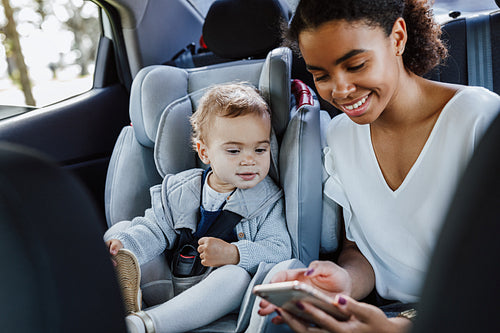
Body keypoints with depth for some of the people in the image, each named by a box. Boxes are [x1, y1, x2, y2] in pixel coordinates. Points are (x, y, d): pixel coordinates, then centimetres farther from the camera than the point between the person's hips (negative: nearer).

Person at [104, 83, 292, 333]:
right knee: (121, 229, -2)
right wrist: (122, 245, -15)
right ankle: (123, 299, -31)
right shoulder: (179, 190, 6)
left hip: (216, 294, -3)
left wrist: (233, 254, -29)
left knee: (236, 276, -38)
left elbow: (279, 251, -12)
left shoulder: (268, 201, -3)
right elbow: (154, 230, 7)